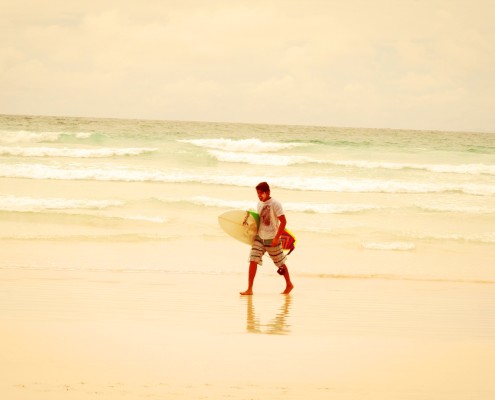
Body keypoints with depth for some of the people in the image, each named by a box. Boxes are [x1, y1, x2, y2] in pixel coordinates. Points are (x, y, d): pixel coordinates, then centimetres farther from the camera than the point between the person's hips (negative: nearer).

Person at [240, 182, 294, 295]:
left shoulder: (275, 204, -14)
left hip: (272, 239, -5)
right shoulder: (260, 204, 7)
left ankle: (289, 285, 30)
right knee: (253, 260, -9)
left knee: (280, 263, 9)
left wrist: (276, 238, -21)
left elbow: (283, 221, -17)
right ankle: (249, 289, -9)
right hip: (259, 237, 5)